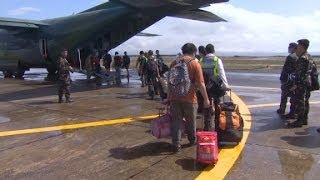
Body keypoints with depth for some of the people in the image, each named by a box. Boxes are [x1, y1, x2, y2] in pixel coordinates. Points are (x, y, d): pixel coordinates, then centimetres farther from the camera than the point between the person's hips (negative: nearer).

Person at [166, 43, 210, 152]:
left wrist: (168, 97, 17)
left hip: (175, 97, 3)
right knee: (191, 121, 16)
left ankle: (177, 144, 9)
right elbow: (200, 84, -12)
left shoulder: (174, 63, 5)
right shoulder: (195, 64, -7)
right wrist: (206, 99, -4)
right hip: (189, 98, -2)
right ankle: (192, 140, 34)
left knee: (176, 121, 9)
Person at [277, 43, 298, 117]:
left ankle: (282, 110, 17)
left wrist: (282, 78, -12)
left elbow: (285, 69, -18)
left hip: (288, 79, -7)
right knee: (294, 96, 10)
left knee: (284, 95, 7)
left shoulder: (290, 57, -15)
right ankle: (293, 112, 15)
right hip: (296, 79, 7)